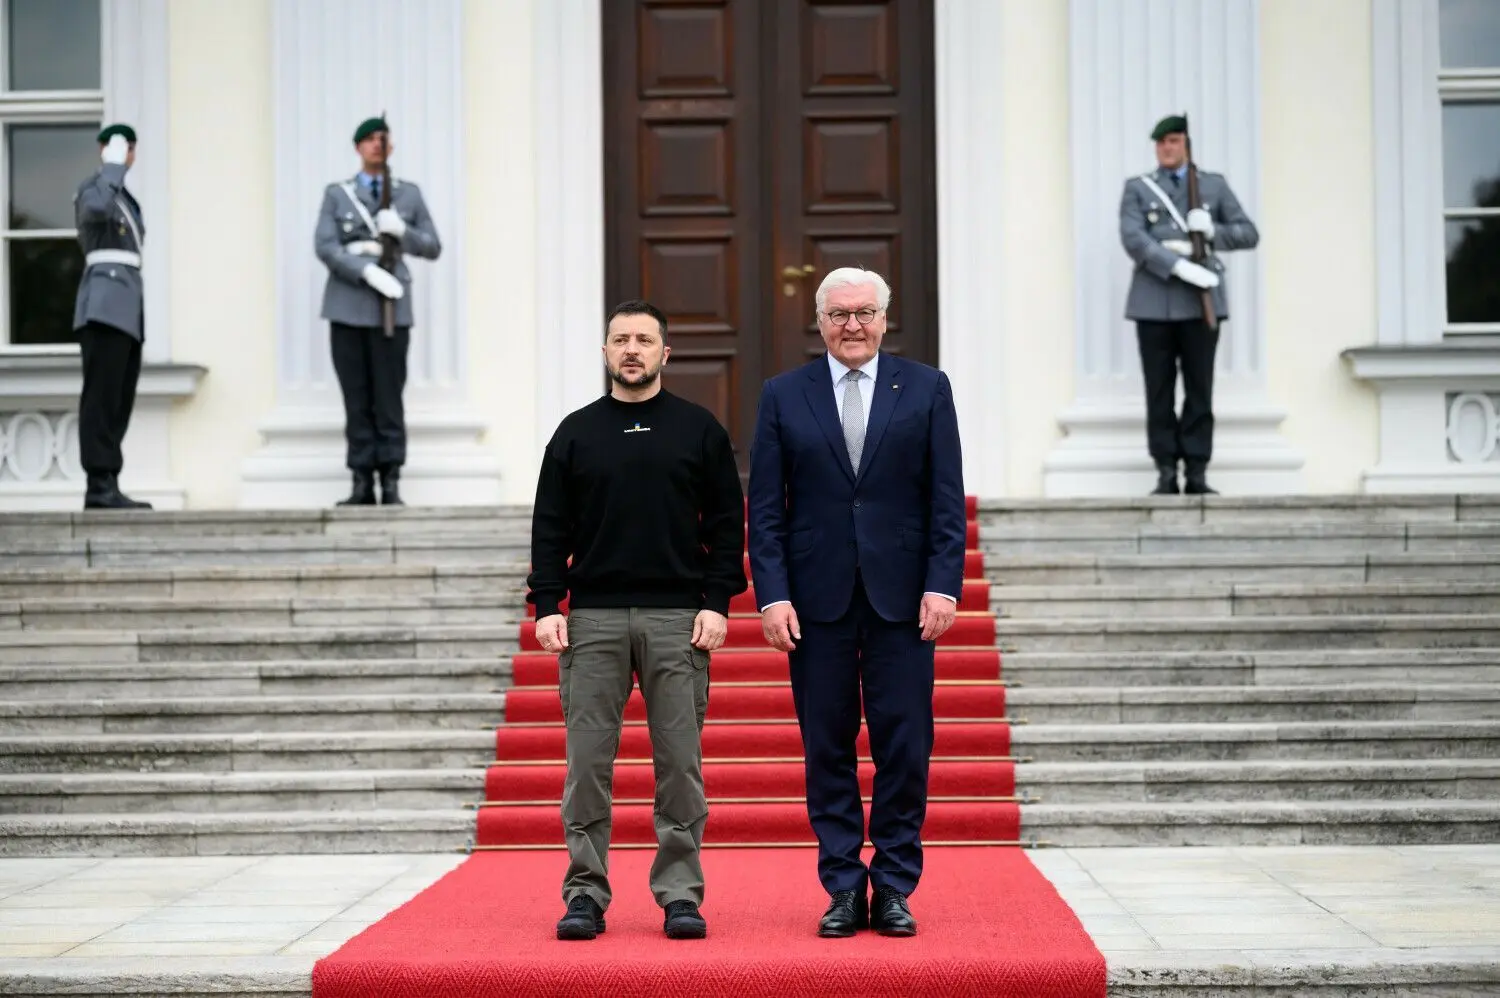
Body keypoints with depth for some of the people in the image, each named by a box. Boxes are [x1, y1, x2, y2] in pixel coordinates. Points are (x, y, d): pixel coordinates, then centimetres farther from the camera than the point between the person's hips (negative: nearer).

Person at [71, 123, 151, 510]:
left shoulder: (125, 196, 25)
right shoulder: (91, 188, -1)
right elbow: (96, 209, -28)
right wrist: (112, 167, -15)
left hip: (127, 302, 9)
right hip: (106, 300, -9)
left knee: (119, 401, 4)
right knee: (102, 396, -14)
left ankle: (106, 488, 3)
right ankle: (100, 486, -19)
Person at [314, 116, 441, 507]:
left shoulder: (409, 194, 14)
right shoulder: (336, 195, 12)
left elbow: (432, 247, 11)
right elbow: (325, 247, -2)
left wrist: (401, 230, -9)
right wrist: (367, 271, -16)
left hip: (391, 307, -1)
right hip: (348, 307, 1)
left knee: (388, 397, -4)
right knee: (356, 398, 0)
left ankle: (391, 484, -2)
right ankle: (362, 484, 3)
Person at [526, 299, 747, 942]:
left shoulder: (700, 430, 8)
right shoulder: (575, 433, 10)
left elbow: (727, 524, 6)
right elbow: (550, 529, 7)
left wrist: (717, 604, -4)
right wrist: (547, 607, -3)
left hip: (678, 620, -1)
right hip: (592, 619, 1)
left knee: (680, 764, 0)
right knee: (588, 763, 0)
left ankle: (680, 896, 7)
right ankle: (585, 894, 7)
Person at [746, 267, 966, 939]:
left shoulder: (926, 388, 6)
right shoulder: (783, 396, 7)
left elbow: (946, 499, 3)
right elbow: (766, 509, 4)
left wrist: (943, 585, -7)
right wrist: (772, 594, -5)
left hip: (902, 597, 0)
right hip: (817, 599, 1)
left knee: (904, 746, 1)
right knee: (827, 750, 4)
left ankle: (894, 888, 11)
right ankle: (844, 889, 13)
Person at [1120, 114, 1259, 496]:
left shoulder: (1214, 185, 14)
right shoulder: (1137, 189, 10)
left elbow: (1249, 233, 12)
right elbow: (1133, 238, -6)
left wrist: (1213, 231, -9)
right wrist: (1179, 266, -18)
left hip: (1201, 301, 1)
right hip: (1155, 302, -1)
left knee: (1199, 389, 0)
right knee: (1159, 390, 0)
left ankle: (1196, 474, 4)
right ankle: (1166, 474, 4)